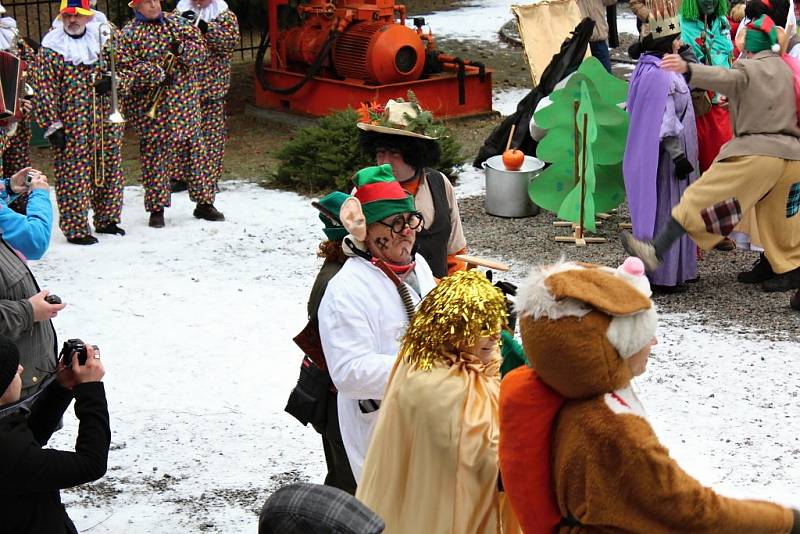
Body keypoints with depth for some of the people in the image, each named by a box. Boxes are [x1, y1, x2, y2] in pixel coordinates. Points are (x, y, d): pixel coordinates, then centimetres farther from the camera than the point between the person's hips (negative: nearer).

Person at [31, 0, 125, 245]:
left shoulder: (103, 41, 9)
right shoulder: (50, 51, -5)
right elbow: (43, 91, -7)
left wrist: (113, 80, -2)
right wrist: (52, 126, -12)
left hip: (107, 119, 5)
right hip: (71, 127, -5)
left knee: (110, 170, 12)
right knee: (73, 174, -4)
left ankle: (107, 219, 27)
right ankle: (76, 228, 3)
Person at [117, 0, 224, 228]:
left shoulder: (176, 22, 9)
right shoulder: (129, 34, -2)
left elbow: (199, 48, 4)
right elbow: (125, 70, -10)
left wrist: (181, 49, -17)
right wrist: (156, 74, -21)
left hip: (185, 101, 4)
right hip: (150, 106, -3)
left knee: (194, 147, 8)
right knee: (155, 154, 1)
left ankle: (204, 202, 17)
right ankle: (156, 208, 10)